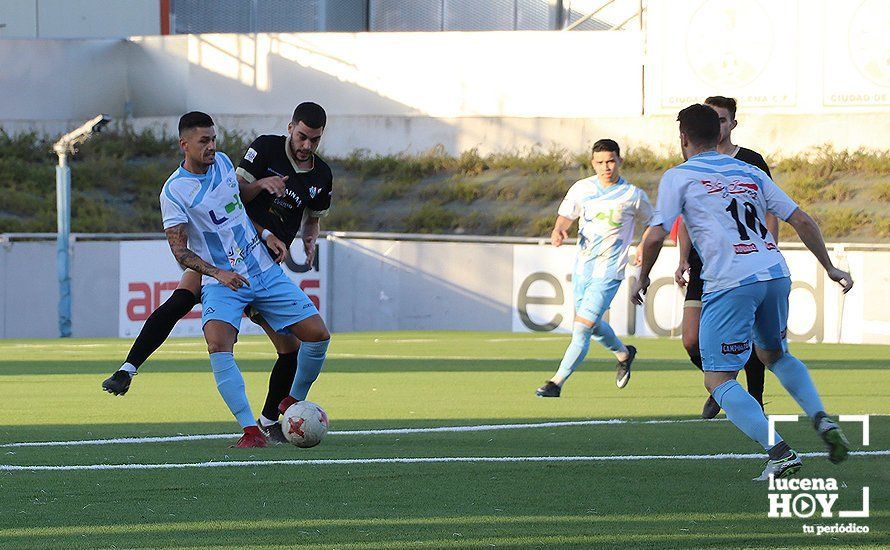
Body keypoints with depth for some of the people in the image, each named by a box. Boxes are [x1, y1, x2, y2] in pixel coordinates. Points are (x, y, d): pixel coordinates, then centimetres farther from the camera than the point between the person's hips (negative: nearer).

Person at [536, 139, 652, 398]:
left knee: (581, 328, -15)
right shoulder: (582, 188, 1)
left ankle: (556, 383, -10)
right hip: (582, 267, 5)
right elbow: (566, 214, 9)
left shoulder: (632, 195, -7)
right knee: (592, 326, 21)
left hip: (608, 273, -5)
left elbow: (652, 223, 9)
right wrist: (559, 230, -12)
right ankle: (624, 354, 50)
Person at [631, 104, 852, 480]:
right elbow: (801, 220, 17)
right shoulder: (750, 172, 21)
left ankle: (779, 452, -18)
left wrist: (642, 280, 15)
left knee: (719, 380, 0)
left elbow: (655, 236, -2)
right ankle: (821, 419, 10)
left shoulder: (678, 177, 6)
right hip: (776, 273, 6)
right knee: (775, 354, 31)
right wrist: (829, 268, 25)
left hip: (730, 282, -6)